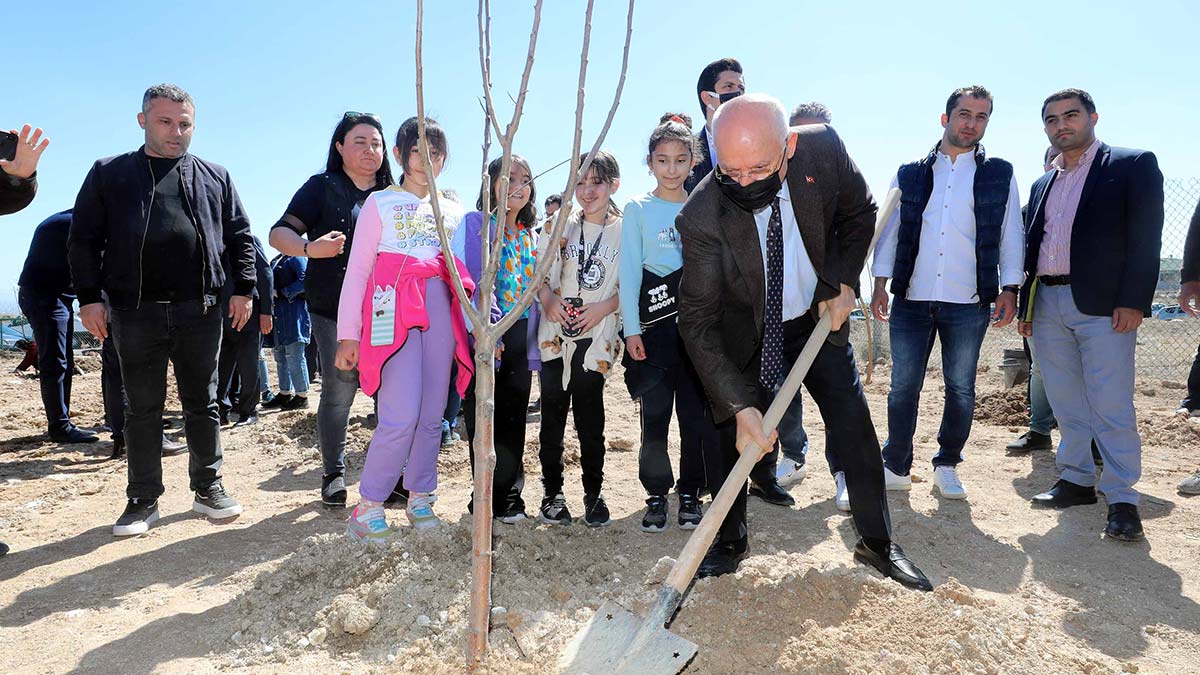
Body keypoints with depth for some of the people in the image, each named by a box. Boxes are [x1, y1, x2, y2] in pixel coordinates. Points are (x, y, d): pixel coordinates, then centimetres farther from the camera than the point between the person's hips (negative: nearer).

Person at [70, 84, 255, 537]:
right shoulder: (109, 174, 8)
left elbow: (239, 236, 12)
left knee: (203, 404, 8)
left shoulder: (215, 177, 11)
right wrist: (89, 296, -3)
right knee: (142, 408, 6)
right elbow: (84, 239, 6)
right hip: (135, 313, 0)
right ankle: (143, 500, 17)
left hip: (200, 311, 1)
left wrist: (243, 288, 3)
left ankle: (209, 488, 20)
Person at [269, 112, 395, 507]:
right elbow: (279, 233, -3)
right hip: (334, 310, -3)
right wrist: (311, 248, -23)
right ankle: (334, 475, 16)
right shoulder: (322, 188, 5)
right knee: (338, 392, 0)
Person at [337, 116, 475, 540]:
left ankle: (420, 500, 18)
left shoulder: (453, 211, 20)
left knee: (432, 415, 5)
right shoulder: (380, 203, 9)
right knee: (401, 417, -14)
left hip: (441, 311, 4)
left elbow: (465, 274, 20)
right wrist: (348, 335, -3)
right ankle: (369, 505, 2)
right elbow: (357, 271, 4)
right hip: (395, 310, -4)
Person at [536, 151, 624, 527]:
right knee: (552, 414, 5)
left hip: (596, 337, -2)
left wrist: (604, 306, -13)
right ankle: (553, 493, 18)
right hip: (556, 334, 2)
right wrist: (548, 299, -9)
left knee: (590, 418, 1)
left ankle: (593, 494, 17)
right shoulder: (563, 226, 9)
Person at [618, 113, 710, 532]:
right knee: (655, 414, 0)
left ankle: (690, 494, 18)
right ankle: (656, 495, 15)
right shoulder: (637, 209, 5)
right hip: (654, 326, -1)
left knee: (696, 414, 4)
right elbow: (629, 272, 0)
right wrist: (631, 329, -6)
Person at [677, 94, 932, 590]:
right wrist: (742, 406, -34)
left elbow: (859, 212, 0)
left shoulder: (823, 148, -22)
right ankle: (731, 542, 25)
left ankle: (877, 543, 22)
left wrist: (843, 281, -12)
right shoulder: (701, 216, -31)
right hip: (745, 332, -2)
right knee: (729, 432, 1)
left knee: (854, 426, 3)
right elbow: (698, 321, -29)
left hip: (819, 317, 2)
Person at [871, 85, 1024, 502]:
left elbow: (1011, 234, 8)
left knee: (961, 388, 6)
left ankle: (947, 467, 22)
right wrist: (880, 285, 1)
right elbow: (890, 230, 8)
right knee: (903, 386, 4)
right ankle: (896, 468, 16)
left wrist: (1009, 288, -1)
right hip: (911, 299, 0)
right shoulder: (909, 174, 9)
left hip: (969, 301, 0)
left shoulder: (1000, 174, 9)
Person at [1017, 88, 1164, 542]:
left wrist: (1133, 301, -15)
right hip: (1047, 305, 6)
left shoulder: (1133, 165, 3)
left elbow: (1145, 238, -6)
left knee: (1112, 407, -5)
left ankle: (1122, 499, 3)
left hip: (1102, 305, -5)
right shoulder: (1042, 185, 19)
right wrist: (1025, 306, 12)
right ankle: (1076, 480, 22)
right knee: (1067, 404, 11)